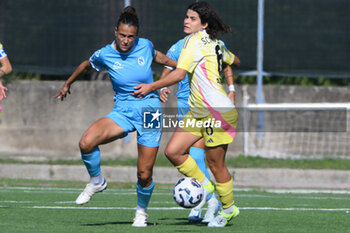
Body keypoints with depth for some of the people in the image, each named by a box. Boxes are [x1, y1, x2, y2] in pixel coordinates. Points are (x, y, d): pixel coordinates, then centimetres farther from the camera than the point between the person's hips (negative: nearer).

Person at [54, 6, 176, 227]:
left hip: (150, 111, 0)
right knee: (86, 143, -28)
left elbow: (158, 57, 20)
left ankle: (142, 210, 28)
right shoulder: (104, 55, -7)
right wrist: (67, 84, 28)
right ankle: (97, 181, 1)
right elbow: (86, 66, 15)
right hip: (122, 111, 0)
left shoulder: (145, 46, -5)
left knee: (144, 174, -3)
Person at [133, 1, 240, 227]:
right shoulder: (215, 44, 12)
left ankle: (229, 208, 15)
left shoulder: (194, 40, -13)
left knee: (215, 163, -1)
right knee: (173, 151, 1)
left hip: (218, 112, -9)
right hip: (198, 112, 9)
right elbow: (235, 60, 29)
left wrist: (152, 87, -16)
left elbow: (179, 73, -20)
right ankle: (204, 184, 17)